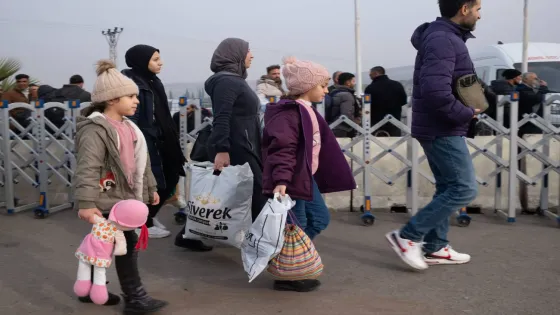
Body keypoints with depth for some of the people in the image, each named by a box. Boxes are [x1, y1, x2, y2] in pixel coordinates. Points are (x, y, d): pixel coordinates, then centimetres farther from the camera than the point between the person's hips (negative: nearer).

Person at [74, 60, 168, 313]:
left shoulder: (127, 126, 13)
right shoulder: (95, 129, -17)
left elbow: (140, 160, 21)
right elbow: (87, 169, -25)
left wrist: (150, 188, 23)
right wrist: (86, 203, -32)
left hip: (124, 197, 9)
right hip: (107, 200, -9)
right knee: (127, 244, -7)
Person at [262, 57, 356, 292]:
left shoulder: (308, 111, 14)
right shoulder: (290, 113, -19)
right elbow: (283, 149, -29)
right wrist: (281, 180, -37)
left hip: (306, 177, 11)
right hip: (291, 180, -11)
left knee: (320, 218, 17)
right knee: (296, 227, -1)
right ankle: (287, 277, 13)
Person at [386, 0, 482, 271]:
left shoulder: (445, 36, 14)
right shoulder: (443, 39, -20)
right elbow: (436, 92, -31)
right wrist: (467, 114, -17)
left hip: (438, 127, 10)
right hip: (443, 130, -10)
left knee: (448, 188, 15)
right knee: (464, 189, -7)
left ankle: (435, 247, 22)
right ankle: (408, 236, -3)